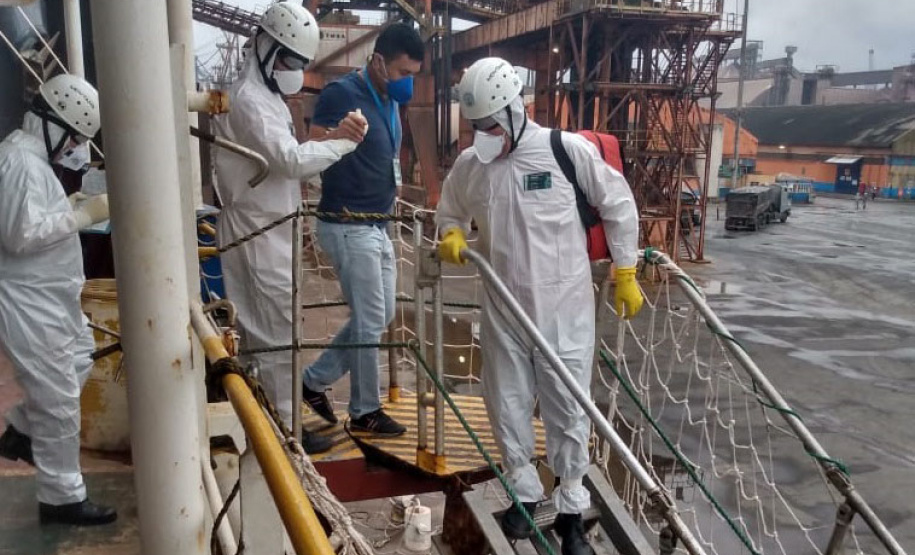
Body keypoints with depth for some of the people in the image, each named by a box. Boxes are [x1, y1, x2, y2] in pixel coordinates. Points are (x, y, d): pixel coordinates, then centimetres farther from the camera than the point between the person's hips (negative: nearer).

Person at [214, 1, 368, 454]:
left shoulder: (265, 96, 18)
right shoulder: (249, 99, -16)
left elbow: (286, 160, 12)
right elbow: (292, 160, -24)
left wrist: (333, 136, -1)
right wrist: (344, 142, -13)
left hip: (268, 230, 10)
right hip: (259, 233, -10)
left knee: (260, 329, 17)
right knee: (278, 332, -3)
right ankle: (285, 428, 8)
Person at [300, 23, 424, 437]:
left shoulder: (389, 102, 12)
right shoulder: (342, 94, -15)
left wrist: (390, 187, 9)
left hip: (377, 227, 9)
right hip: (349, 228, -9)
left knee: (380, 316, 15)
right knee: (370, 321, 0)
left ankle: (315, 380, 28)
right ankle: (365, 412, 17)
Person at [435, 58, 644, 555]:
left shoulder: (568, 150, -12)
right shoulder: (467, 166, 0)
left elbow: (618, 206, -1)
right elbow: (449, 212, 18)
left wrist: (625, 274, 2)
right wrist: (451, 235, -6)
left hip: (564, 307, -3)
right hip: (503, 310, 4)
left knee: (567, 411, 7)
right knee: (507, 407, 13)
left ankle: (571, 510, 27)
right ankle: (525, 493, 36)